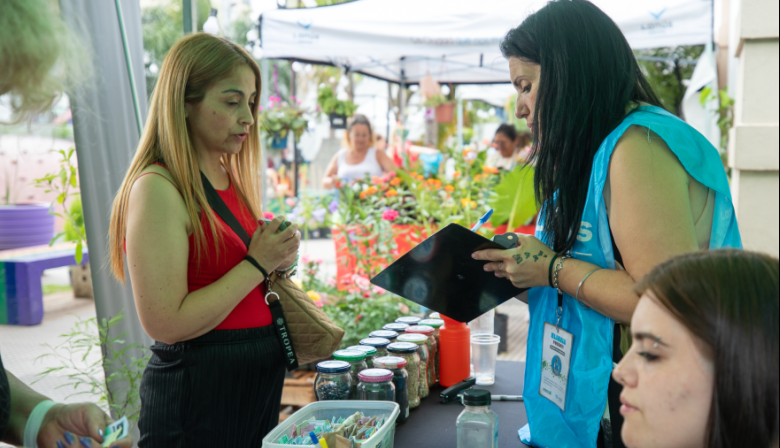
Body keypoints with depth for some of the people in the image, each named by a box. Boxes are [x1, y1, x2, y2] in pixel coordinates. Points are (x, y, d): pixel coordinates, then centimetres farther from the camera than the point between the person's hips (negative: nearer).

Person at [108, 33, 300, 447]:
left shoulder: (230, 178, 8)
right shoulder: (157, 188, -18)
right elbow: (165, 323, -22)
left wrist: (275, 262, 1)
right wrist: (256, 264, -17)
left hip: (260, 377, 8)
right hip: (198, 388, -8)